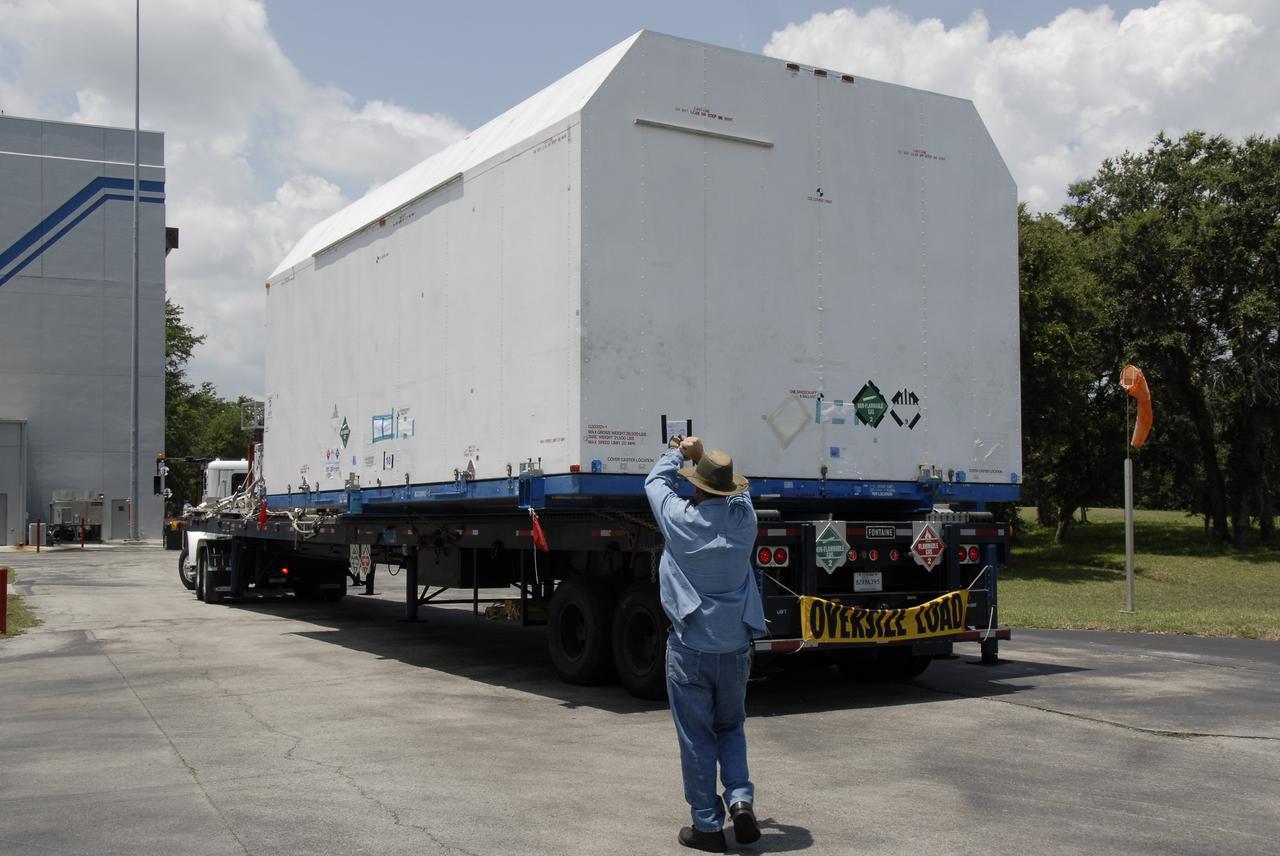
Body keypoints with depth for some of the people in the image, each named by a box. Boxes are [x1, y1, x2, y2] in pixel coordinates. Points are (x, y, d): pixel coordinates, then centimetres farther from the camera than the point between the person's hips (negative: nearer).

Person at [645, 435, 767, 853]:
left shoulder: (681, 519, -9)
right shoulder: (744, 518, -3)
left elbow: (655, 481, 11)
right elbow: (737, 489, 21)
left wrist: (678, 452, 27)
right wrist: (701, 456, 26)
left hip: (690, 649, -3)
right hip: (735, 649, 3)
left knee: (696, 739, 6)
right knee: (731, 728, 21)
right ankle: (740, 799, 3)